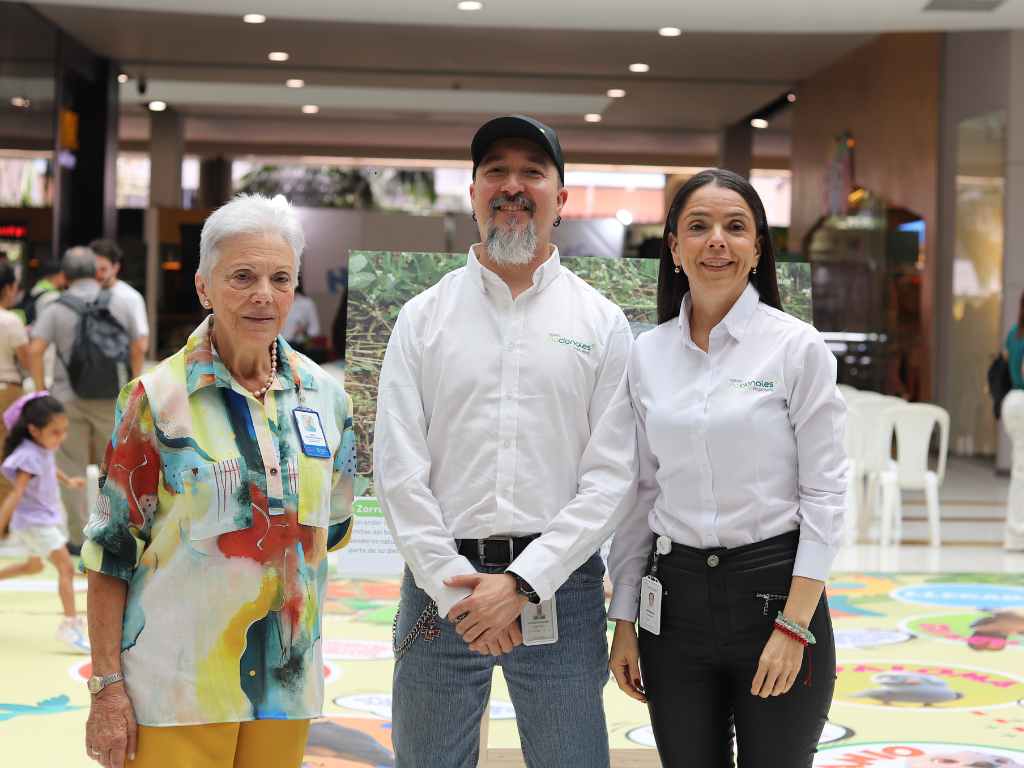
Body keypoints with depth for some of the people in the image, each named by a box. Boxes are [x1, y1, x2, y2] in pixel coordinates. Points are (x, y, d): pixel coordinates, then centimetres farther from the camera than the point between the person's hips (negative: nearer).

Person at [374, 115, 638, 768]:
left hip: (558, 582, -1)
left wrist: (523, 583, -12)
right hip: (439, 579, 1)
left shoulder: (602, 322, 4)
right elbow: (398, 469, 0)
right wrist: (455, 587, -9)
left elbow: (612, 476, -3)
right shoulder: (424, 317, 6)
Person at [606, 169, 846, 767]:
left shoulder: (797, 346, -5)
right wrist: (624, 622, 8)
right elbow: (642, 492, 10)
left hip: (773, 586, -3)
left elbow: (825, 492, -6)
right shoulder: (648, 355, 6)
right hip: (675, 600, 3)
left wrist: (794, 625, -12)